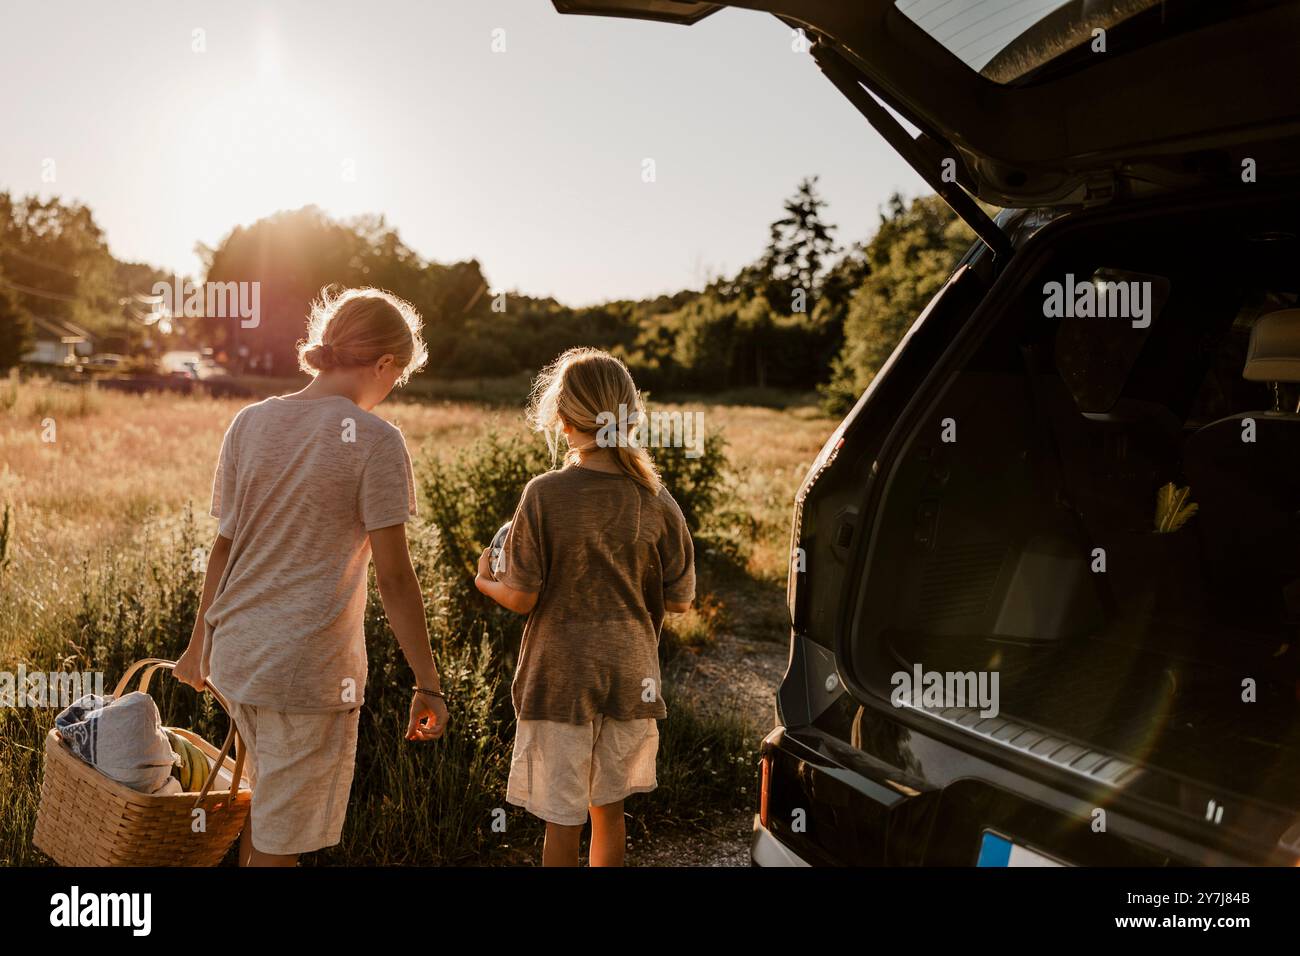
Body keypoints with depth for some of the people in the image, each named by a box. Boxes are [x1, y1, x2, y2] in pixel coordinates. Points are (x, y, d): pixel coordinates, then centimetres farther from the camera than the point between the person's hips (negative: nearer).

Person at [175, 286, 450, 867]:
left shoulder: (250, 422, 3)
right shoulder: (374, 441, -13)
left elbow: (224, 545, 9)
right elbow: (394, 577, -13)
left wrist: (199, 644, 20)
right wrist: (428, 685, -7)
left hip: (235, 654, 7)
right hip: (310, 669, -6)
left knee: (265, 799, 27)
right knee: (279, 841, 8)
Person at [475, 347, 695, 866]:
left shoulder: (544, 494, -15)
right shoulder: (655, 499, -5)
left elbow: (521, 597, -12)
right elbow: (680, 599, 0)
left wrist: (486, 582, 10)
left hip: (561, 679, -3)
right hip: (630, 678, 3)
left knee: (562, 818, 9)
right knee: (608, 809, 19)